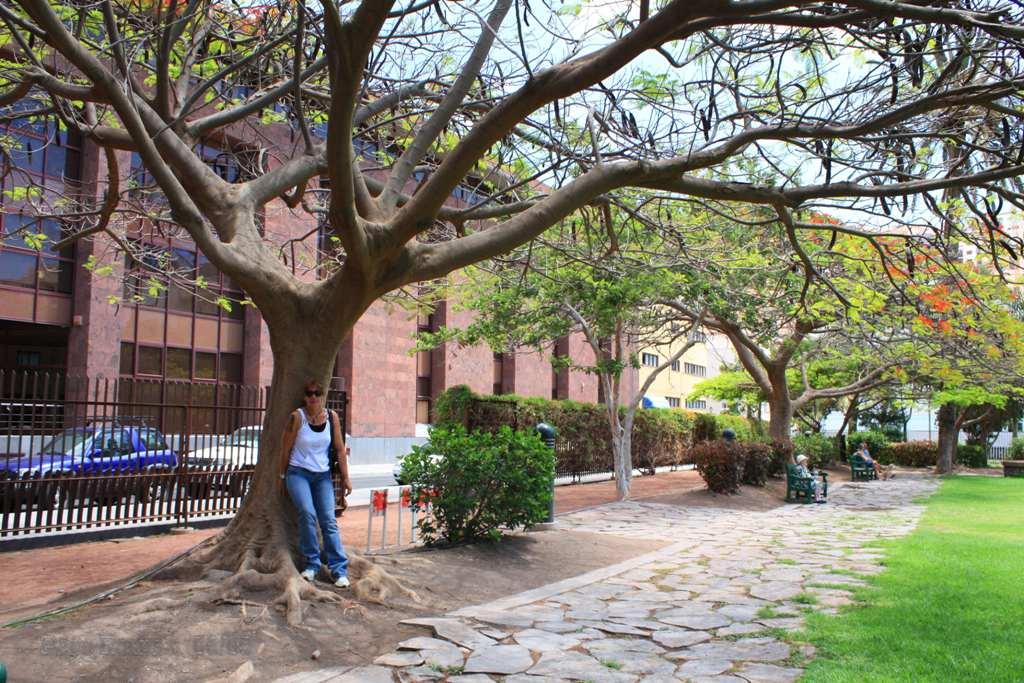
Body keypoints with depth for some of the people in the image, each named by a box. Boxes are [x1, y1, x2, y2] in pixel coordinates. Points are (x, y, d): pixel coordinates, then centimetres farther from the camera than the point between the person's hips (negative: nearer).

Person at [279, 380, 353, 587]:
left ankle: (339, 570, -7)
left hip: (322, 476, 2)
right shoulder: (297, 417, -10)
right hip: (298, 473, -2)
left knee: (329, 520, -7)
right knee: (307, 513, -24)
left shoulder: (331, 416, -1)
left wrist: (345, 478, 5)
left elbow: (341, 449, 5)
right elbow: (286, 449, 1)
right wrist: (283, 475, 8)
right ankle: (312, 564, -10)